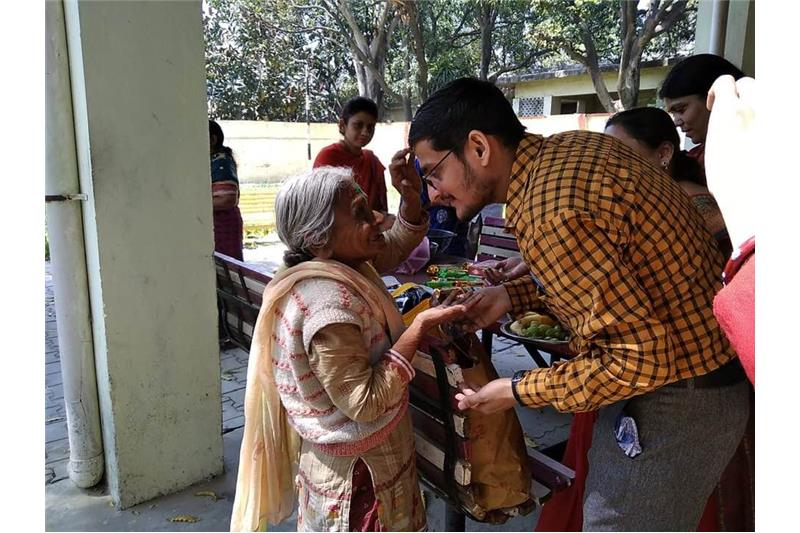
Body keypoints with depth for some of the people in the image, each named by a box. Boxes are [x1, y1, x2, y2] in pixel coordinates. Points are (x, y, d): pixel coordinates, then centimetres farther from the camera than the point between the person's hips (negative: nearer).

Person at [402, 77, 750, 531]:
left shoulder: (552, 213, -30)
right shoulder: (569, 147, -1)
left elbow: (641, 358, -27)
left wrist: (519, 391, -16)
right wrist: (512, 296, 3)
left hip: (678, 401, -9)